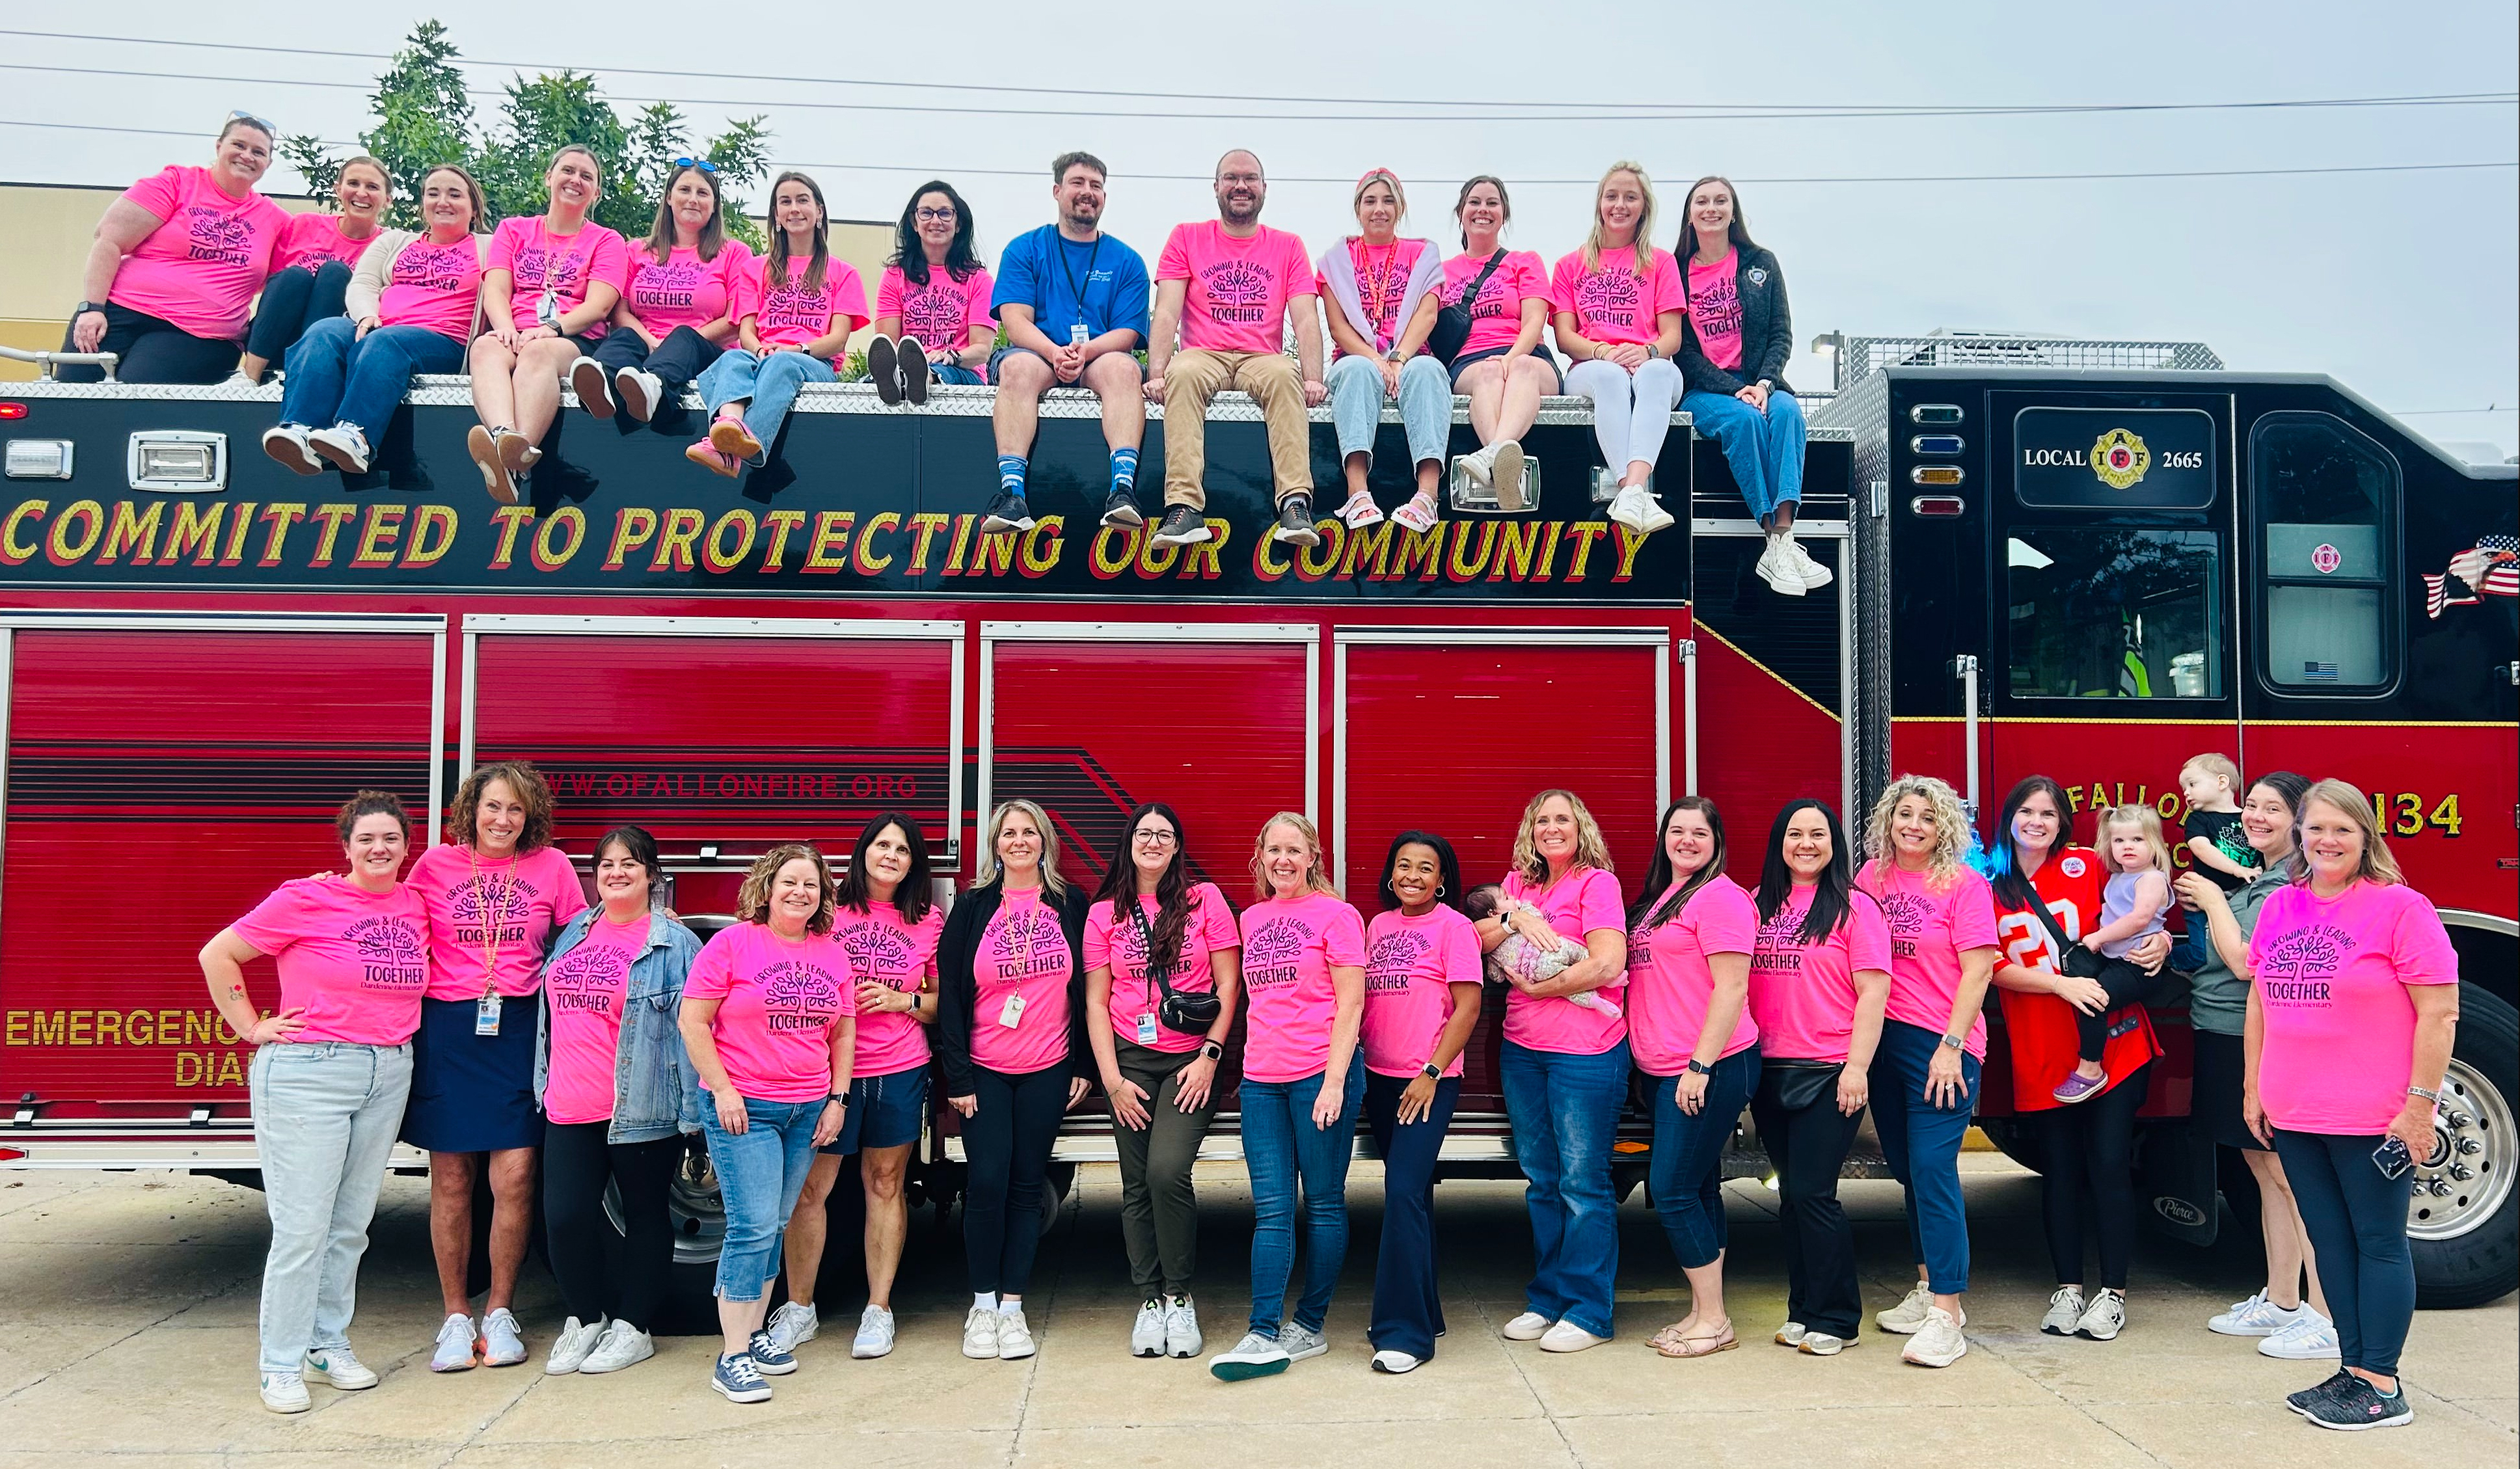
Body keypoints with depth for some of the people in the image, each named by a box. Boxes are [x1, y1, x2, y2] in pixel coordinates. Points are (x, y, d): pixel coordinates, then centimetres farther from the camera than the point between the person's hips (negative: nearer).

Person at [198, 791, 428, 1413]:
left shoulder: (415, 907, 8)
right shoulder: (306, 900, -7)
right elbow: (218, 955, -1)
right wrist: (253, 1028, -2)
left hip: (390, 1076, 5)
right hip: (308, 1074, -5)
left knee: (351, 1225, 12)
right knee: (302, 1227, -3)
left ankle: (329, 1344, 24)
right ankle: (282, 1365, 7)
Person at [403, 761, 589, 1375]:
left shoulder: (551, 865, 5)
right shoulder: (435, 864, 5)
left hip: (520, 1029, 0)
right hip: (446, 1030, 0)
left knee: (515, 1175, -4)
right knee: (451, 1179, 5)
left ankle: (499, 1313, 13)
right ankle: (456, 1318, 18)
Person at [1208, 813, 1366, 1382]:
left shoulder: (1335, 915, -3)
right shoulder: (1253, 918, 14)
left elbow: (1350, 1004, -7)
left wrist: (1334, 1081, -14)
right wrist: (1251, 1064, 15)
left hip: (1319, 1076, -5)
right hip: (1261, 1079, 5)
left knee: (1323, 1203, 5)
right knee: (1271, 1211, 2)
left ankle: (1310, 1326, 14)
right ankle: (1265, 1335, 1)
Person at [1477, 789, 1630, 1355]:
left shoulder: (1597, 882, -5)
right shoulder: (1519, 882, 14)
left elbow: (1607, 964, -17)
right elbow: (1477, 941, 4)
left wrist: (1536, 988, -9)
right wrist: (1514, 918, -14)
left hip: (1585, 1051, -6)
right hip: (1523, 1049, 7)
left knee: (1582, 1180, -2)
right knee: (1541, 1180, 14)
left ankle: (1588, 1313, 6)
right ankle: (1547, 1299, 24)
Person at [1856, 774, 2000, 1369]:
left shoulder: (1964, 885, -5)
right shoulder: (1871, 876, 8)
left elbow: (1978, 968, -10)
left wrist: (1951, 1047, -16)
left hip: (1941, 1045, -6)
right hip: (1883, 1037, 6)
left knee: (1932, 1168, -12)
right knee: (1906, 1166, 13)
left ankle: (1946, 1312, -11)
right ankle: (1927, 1286, 26)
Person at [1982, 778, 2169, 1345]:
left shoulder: (2088, 867, 5)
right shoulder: (1992, 888, 5)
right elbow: (1996, 969, -3)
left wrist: (2159, 942, -5)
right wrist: (2064, 984, -16)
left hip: (2112, 1043, -1)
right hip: (2041, 1054, 1)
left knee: (2109, 1164, -2)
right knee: (2060, 1170, 7)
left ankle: (2113, 1293, 10)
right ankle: (2068, 1287, 20)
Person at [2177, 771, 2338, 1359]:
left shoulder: (2296, 886, -14)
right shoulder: (2259, 879, 15)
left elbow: (2245, 962, -20)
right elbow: (2226, 959, 18)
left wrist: (2212, 900, -8)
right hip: (2226, 1040, 10)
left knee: (2290, 1176, -6)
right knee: (2266, 1170, 15)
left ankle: (2329, 1316, 0)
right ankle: (2280, 1302, 24)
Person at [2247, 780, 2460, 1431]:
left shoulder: (2399, 907, -9)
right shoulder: (2280, 907, 8)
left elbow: (2440, 1012, -12)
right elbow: (2259, 1001, 14)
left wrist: (2421, 1103, -15)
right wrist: (2254, 1088, 12)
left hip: (2373, 1120, -6)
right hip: (2295, 1115, 6)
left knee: (2378, 1243, 3)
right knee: (2331, 1241, 12)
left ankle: (2381, 1387, 11)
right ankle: (2353, 1371, 23)